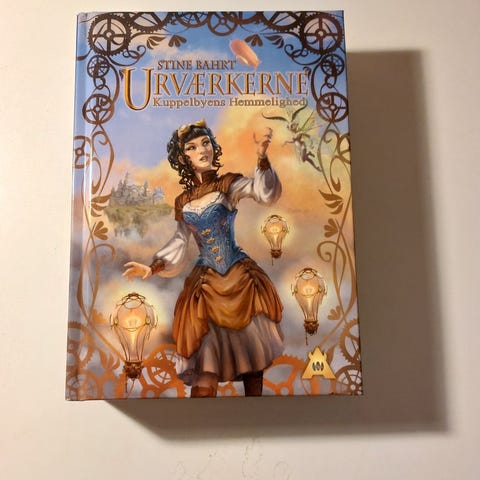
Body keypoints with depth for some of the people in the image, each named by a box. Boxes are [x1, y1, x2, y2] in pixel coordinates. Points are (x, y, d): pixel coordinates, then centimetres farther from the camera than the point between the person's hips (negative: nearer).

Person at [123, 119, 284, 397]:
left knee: (252, 352, 8)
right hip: (206, 284, 2)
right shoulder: (183, 202, 7)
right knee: (206, 364, 1)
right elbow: (180, 243, 15)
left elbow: (266, 193, -20)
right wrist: (154, 267, 4)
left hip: (241, 278, -2)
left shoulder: (228, 185, -3)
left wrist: (262, 158, -35)